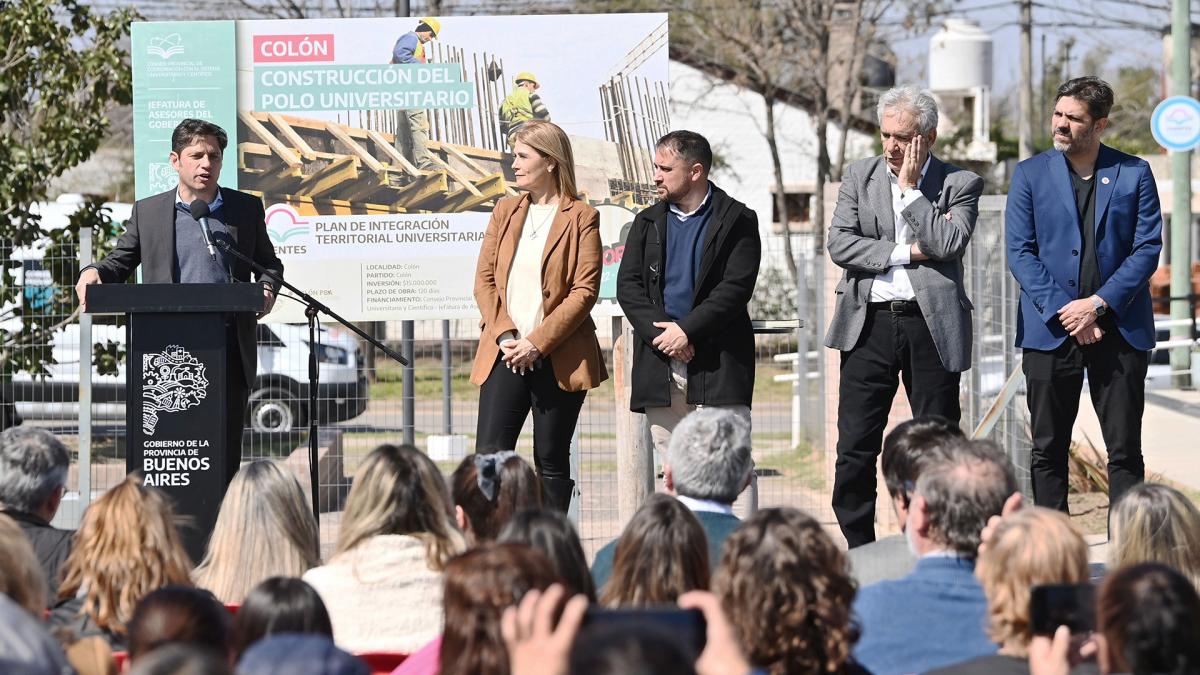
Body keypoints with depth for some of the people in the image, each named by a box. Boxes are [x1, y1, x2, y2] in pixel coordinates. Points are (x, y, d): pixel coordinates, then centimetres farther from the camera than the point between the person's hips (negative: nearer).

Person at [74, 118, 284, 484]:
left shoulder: (247, 208, 11)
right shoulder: (148, 212, 10)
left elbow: (269, 262, 20)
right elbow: (119, 263, 14)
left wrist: (267, 287, -2)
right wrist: (93, 273, -8)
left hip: (229, 348, 1)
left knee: (226, 449, -1)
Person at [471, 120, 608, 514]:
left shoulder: (581, 218, -1)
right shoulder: (505, 211, 13)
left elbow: (585, 291, -8)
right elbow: (484, 280, 9)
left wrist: (537, 343, -14)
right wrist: (505, 337, -6)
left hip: (557, 358, -4)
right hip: (505, 355, 4)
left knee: (552, 462, 4)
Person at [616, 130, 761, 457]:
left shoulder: (737, 221, 1)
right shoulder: (648, 222, 15)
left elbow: (736, 288, -8)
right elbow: (628, 285, 6)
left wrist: (686, 330, -15)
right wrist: (659, 332, -10)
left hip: (719, 366, -4)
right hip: (659, 362, 4)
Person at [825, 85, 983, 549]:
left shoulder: (960, 184, 3)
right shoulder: (860, 176, 10)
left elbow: (948, 243, -13)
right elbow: (839, 244, -2)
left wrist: (910, 188, -8)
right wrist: (907, 252, -9)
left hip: (932, 324, -2)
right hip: (869, 323, 2)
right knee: (855, 445, 0)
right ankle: (858, 549, 9)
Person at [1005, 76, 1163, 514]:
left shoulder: (1134, 174, 5)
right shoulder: (1030, 174, 6)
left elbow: (1148, 247, -1)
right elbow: (1019, 252, -1)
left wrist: (1098, 304, -12)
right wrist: (1063, 312, -12)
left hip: (1118, 327, 0)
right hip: (1050, 330, 1)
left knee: (1125, 450, 1)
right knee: (1048, 450, 4)